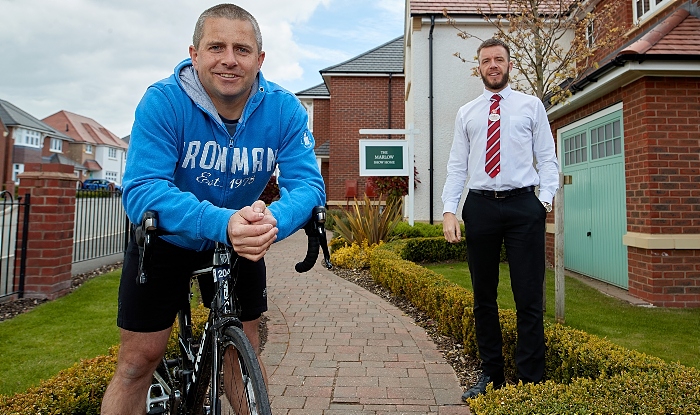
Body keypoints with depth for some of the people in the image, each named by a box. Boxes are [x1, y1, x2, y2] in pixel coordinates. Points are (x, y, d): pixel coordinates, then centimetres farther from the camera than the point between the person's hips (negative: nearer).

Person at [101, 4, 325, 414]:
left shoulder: (284, 109, -17)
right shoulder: (163, 101, -23)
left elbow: (308, 183, -23)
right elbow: (141, 189, -31)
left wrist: (272, 221, -46)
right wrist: (222, 223, -48)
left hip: (243, 242, 2)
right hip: (165, 239, -1)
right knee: (138, 359, 1)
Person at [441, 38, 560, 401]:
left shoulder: (530, 106, 11)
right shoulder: (466, 113, 15)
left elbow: (547, 158, 6)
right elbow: (456, 166, 9)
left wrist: (546, 198, -10)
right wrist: (449, 211, -3)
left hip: (523, 206, -2)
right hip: (480, 206, 2)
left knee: (529, 297, -2)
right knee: (484, 297, 9)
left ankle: (531, 380, 12)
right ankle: (491, 375, 23)